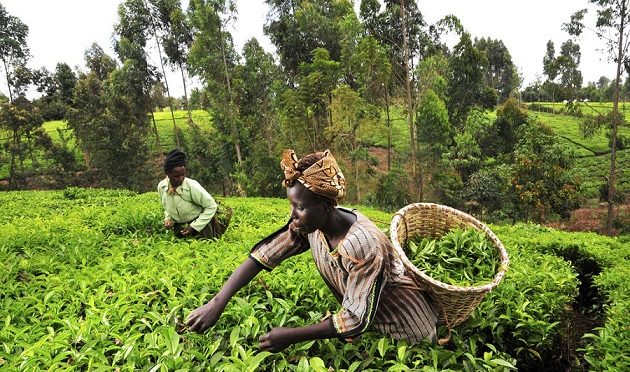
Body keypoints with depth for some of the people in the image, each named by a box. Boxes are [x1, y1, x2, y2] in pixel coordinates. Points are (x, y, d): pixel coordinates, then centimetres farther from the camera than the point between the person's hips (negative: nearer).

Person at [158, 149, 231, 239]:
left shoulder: (192, 186, -29)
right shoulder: (161, 187, -13)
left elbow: (211, 206, -20)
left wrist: (194, 226, -20)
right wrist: (168, 219, -12)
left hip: (201, 224, -5)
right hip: (180, 227, 5)